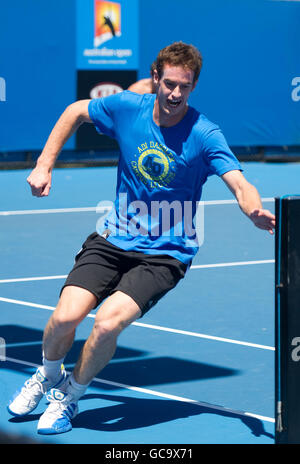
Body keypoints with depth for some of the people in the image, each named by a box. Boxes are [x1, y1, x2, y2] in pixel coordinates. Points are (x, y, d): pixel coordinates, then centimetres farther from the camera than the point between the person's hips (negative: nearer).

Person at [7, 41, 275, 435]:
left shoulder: (204, 135, -14)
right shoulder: (126, 107, -5)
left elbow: (240, 185, -25)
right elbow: (75, 112, 14)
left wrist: (255, 211, -48)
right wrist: (44, 166, 7)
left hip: (165, 254, -3)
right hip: (114, 240, 3)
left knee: (108, 322, -26)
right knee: (66, 316, -18)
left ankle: (70, 396, 3)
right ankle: (48, 375, 18)